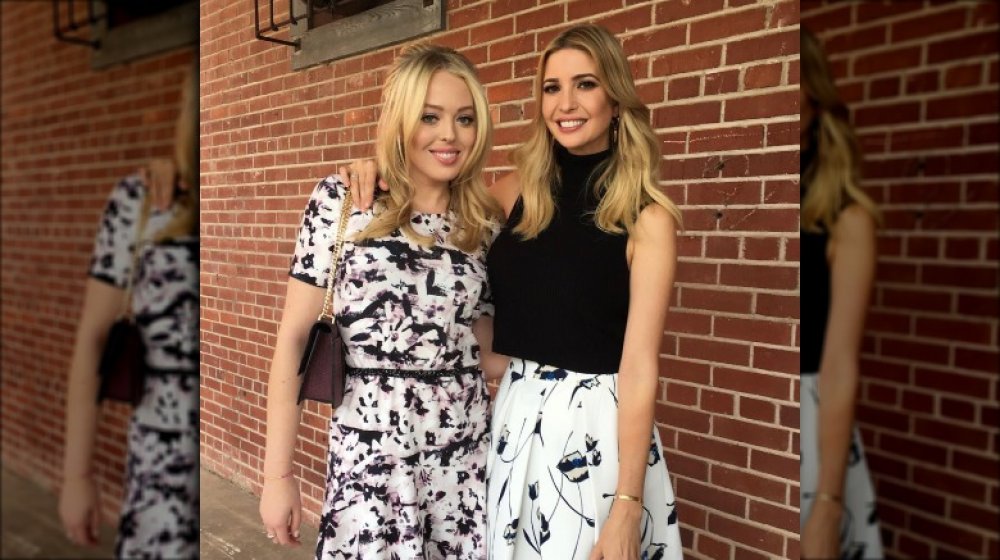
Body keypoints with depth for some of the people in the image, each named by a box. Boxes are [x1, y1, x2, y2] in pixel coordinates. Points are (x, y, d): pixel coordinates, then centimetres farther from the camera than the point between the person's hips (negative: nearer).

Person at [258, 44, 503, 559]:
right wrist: (278, 472, -6)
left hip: (469, 453, 3)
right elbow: (293, 337, -5)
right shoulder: (343, 200, -5)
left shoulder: (483, 223, 4)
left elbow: (483, 340, 11)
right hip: (371, 452, -3)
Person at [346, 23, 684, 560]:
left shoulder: (646, 217, -11)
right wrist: (380, 169, -2)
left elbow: (639, 365, -14)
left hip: (596, 422, -5)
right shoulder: (522, 191, 3)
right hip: (515, 412, 5)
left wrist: (627, 508, -17)